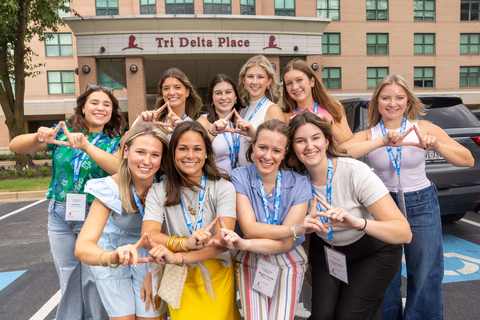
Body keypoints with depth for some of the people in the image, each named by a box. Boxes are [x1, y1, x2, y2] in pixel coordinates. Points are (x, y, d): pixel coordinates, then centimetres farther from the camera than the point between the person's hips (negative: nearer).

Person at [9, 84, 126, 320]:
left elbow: (119, 168, -23)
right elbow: (15, 146, -2)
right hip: (60, 215, 2)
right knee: (67, 278, 16)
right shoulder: (63, 131, 2)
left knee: (93, 278, 7)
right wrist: (38, 138, -23)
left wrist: (86, 145, -32)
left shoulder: (115, 141, -3)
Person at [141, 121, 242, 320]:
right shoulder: (159, 191, -6)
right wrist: (186, 243, -37)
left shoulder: (222, 187, -11)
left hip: (217, 277, 0)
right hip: (179, 279, 1)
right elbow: (148, 236, -18)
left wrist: (178, 257, -33)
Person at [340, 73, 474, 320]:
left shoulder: (424, 129, -4)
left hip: (422, 206, 0)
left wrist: (437, 146, -23)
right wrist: (382, 142, -32)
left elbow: (468, 160, -5)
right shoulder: (368, 135, -4)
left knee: (425, 276, 9)